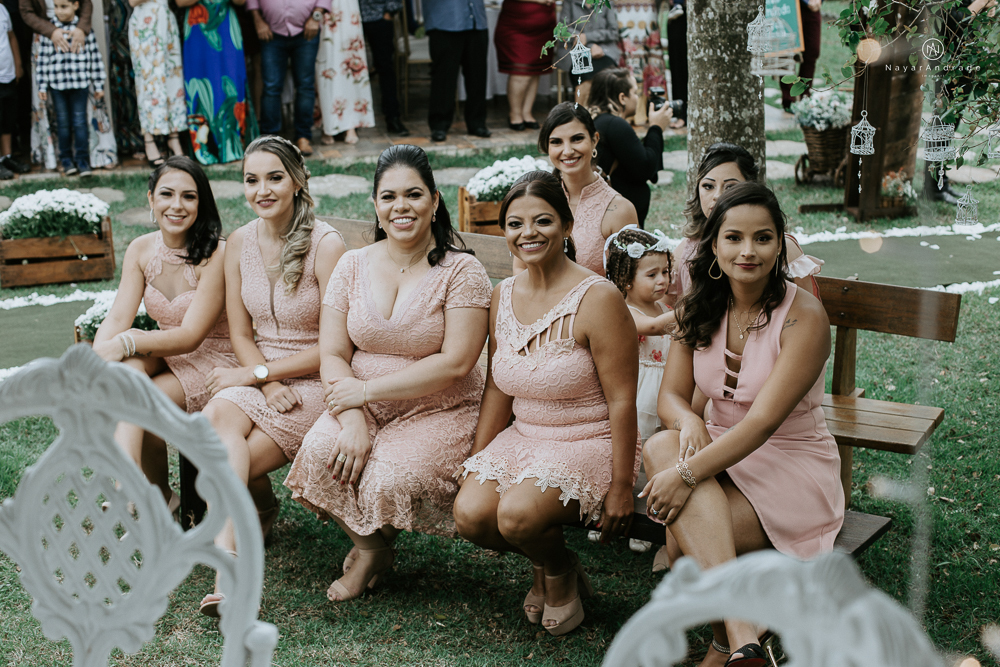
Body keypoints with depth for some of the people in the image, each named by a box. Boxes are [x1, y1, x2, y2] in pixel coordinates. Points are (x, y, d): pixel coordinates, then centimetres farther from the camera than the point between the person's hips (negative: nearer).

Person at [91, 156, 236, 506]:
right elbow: (117, 319, -8)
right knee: (128, 361, -29)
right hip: (167, 356, 5)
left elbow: (191, 335, -21)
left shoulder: (217, 254, -18)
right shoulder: (140, 250, 1)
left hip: (216, 359, -5)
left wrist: (125, 343, -33)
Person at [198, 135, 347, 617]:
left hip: (316, 382, -5)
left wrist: (258, 373, -12)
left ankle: (261, 505, 3)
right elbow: (240, 333, 7)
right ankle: (230, 572, -27)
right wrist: (269, 387, -12)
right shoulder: (240, 242, 5)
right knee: (217, 417, -30)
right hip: (260, 377, 5)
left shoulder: (326, 245, -13)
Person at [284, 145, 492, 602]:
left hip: (439, 410, -3)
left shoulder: (461, 271, -7)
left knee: (390, 483, -30)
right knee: (318, 457, -26)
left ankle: (372, 546, 9)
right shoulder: (353, 265, 5)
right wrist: (353, 422, -17)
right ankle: (370, 548, 4)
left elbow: (456, 363, -16)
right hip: (361, 405, 4)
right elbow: (332, 354, 1)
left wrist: (366, 390, -16)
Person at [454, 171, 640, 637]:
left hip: (590, 443, -6)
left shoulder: (597, 299, -17)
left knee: (517, 514, -29)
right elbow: (498, 389, 9)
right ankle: (546, 566, 13)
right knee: (470, 514, -19)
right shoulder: (503, 297, 4)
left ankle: (561, 575, 7)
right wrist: (475, 463, 3)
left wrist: (622, 486, -14)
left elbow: (622, 400, -15)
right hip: (523, 438, 6)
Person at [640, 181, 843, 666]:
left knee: (682, 539, -29)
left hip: (793, 467, -5)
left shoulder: (804, 316, -17)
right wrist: (689, 421, -25)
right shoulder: (697, 308, 1)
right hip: (722, 452, 5)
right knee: (661, 445, -31)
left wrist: (687, 474, -34)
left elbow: (763, 422, -25)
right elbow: (671, 395, 1)